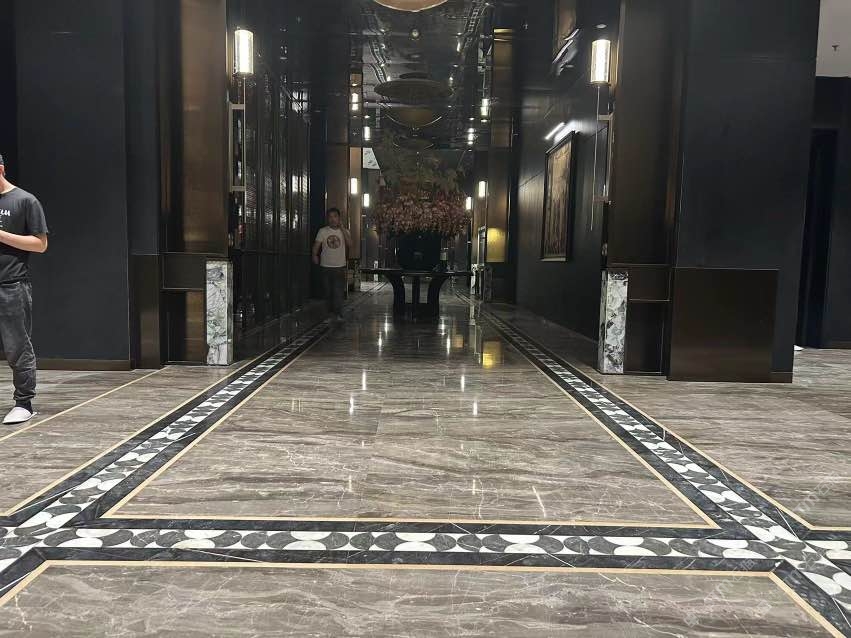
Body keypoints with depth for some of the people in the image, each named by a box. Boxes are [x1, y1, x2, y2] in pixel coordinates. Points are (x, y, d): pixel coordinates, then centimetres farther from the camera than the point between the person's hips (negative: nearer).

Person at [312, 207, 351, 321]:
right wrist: (315, 255, -18)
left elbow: (350, 245, -13)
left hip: (340, 266, -1)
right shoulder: (322, 231, 2)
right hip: (326, 266, 1)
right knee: (328, 291, 9)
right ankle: (330, 312, 22)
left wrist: (342, 228, -14)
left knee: (339, 291, -10)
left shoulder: (344, 231, 3)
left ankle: (338, 313, -7)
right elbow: (316, 245, 1)